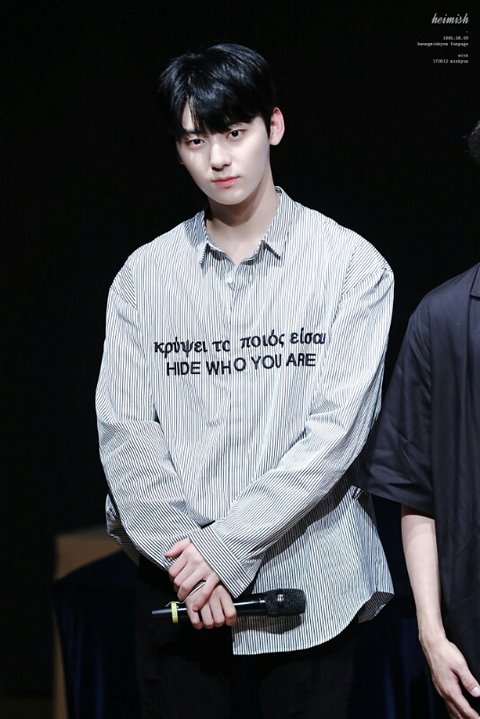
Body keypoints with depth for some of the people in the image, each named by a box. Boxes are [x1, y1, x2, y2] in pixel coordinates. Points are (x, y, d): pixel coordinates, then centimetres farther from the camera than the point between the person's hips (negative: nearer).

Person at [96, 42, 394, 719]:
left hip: (307, 585, -2)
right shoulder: (144, 275, 6)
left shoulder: (352, 266, -2)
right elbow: (123, 431, -1)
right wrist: (182, 555, -13)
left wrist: (224, 547, -14)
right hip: (178, 589, 2)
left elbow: (336, 430, -10)